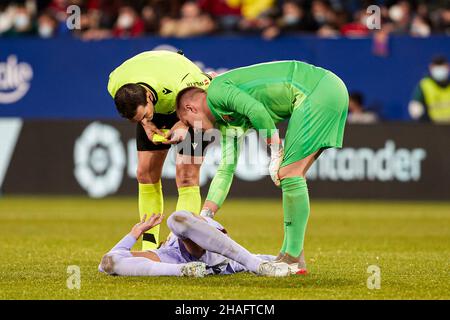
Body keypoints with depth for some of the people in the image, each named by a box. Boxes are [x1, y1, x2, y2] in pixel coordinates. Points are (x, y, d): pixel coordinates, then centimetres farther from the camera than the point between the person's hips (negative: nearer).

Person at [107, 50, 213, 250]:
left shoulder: (181, 85, -44)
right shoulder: (115, 85, -29)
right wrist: (146, 124, -21)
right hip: (157, 109, 4)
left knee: (186, 177, -14)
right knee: (145, 173, -2)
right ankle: (149, 246, 5)